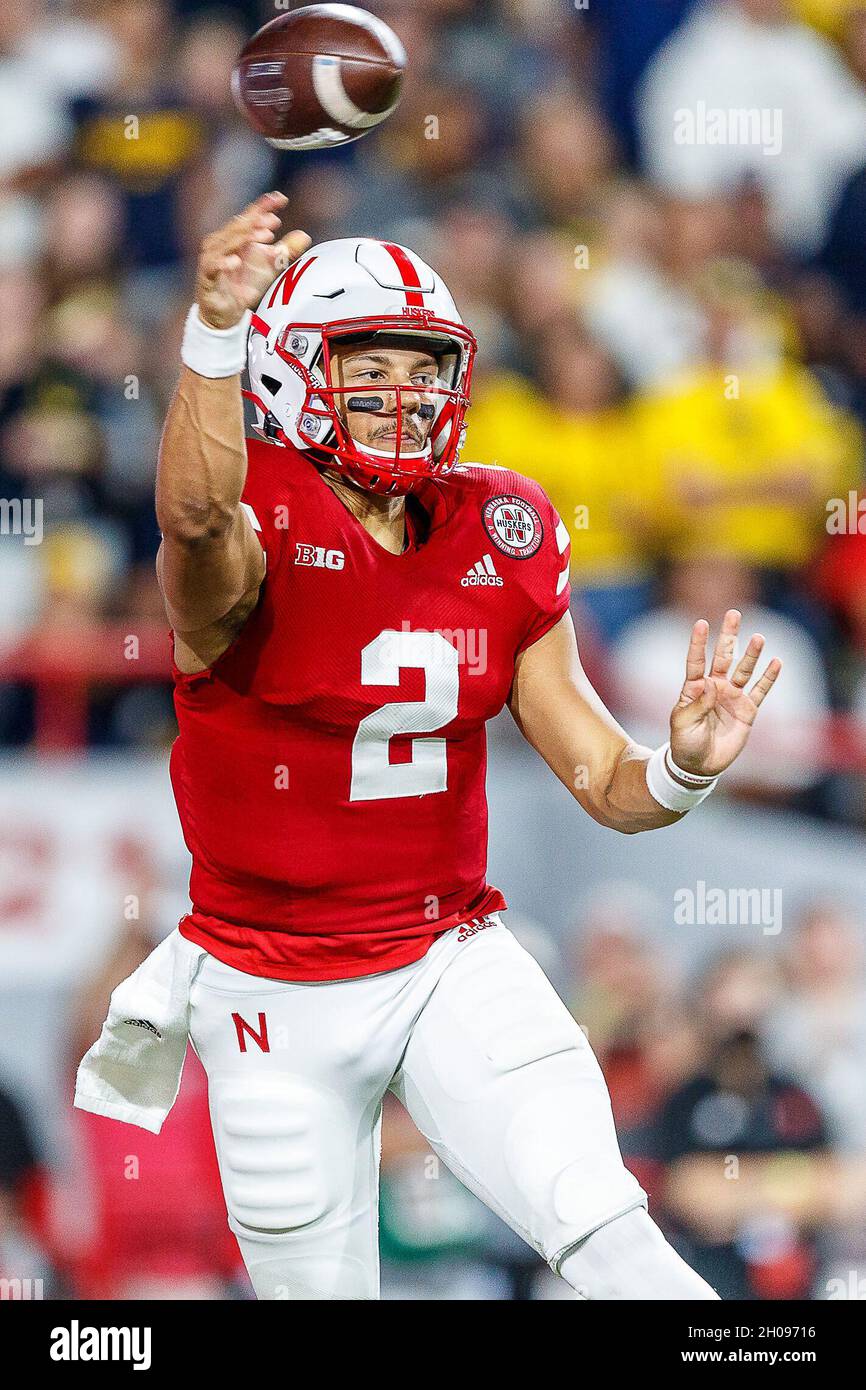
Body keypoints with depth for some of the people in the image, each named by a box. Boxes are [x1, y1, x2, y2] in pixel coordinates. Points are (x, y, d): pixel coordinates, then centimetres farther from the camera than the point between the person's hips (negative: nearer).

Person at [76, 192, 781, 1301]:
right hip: (278, 995, -3)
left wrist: (684, 765, -22)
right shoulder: (259, 528, -14)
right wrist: (217, 330, -59)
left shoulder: (498, 536, 1)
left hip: (452, 962, 3)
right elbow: (195, 512, -43)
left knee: (602, 1231, -18)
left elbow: (610, 786, 2)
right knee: (320, 1288, 8)